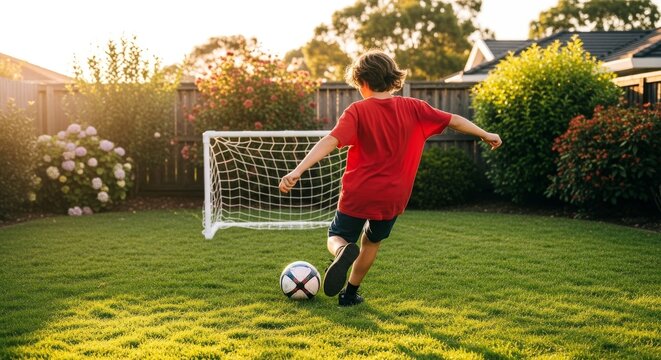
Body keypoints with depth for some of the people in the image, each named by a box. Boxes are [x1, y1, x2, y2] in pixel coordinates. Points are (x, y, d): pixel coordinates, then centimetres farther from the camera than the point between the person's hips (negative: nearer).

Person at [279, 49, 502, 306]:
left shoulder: (358, 111, -10)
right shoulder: (412, 108, 0)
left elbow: (330, 142, -23)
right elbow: (454, 120, 8)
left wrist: (297, 171, -30)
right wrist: (486, 135, 23)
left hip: (358, 194, -3)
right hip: (392, 197, 3)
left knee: (336, 238, 17)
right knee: (371, 242, 27)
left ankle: (344, 252, -18)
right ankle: (350, 293, 33)